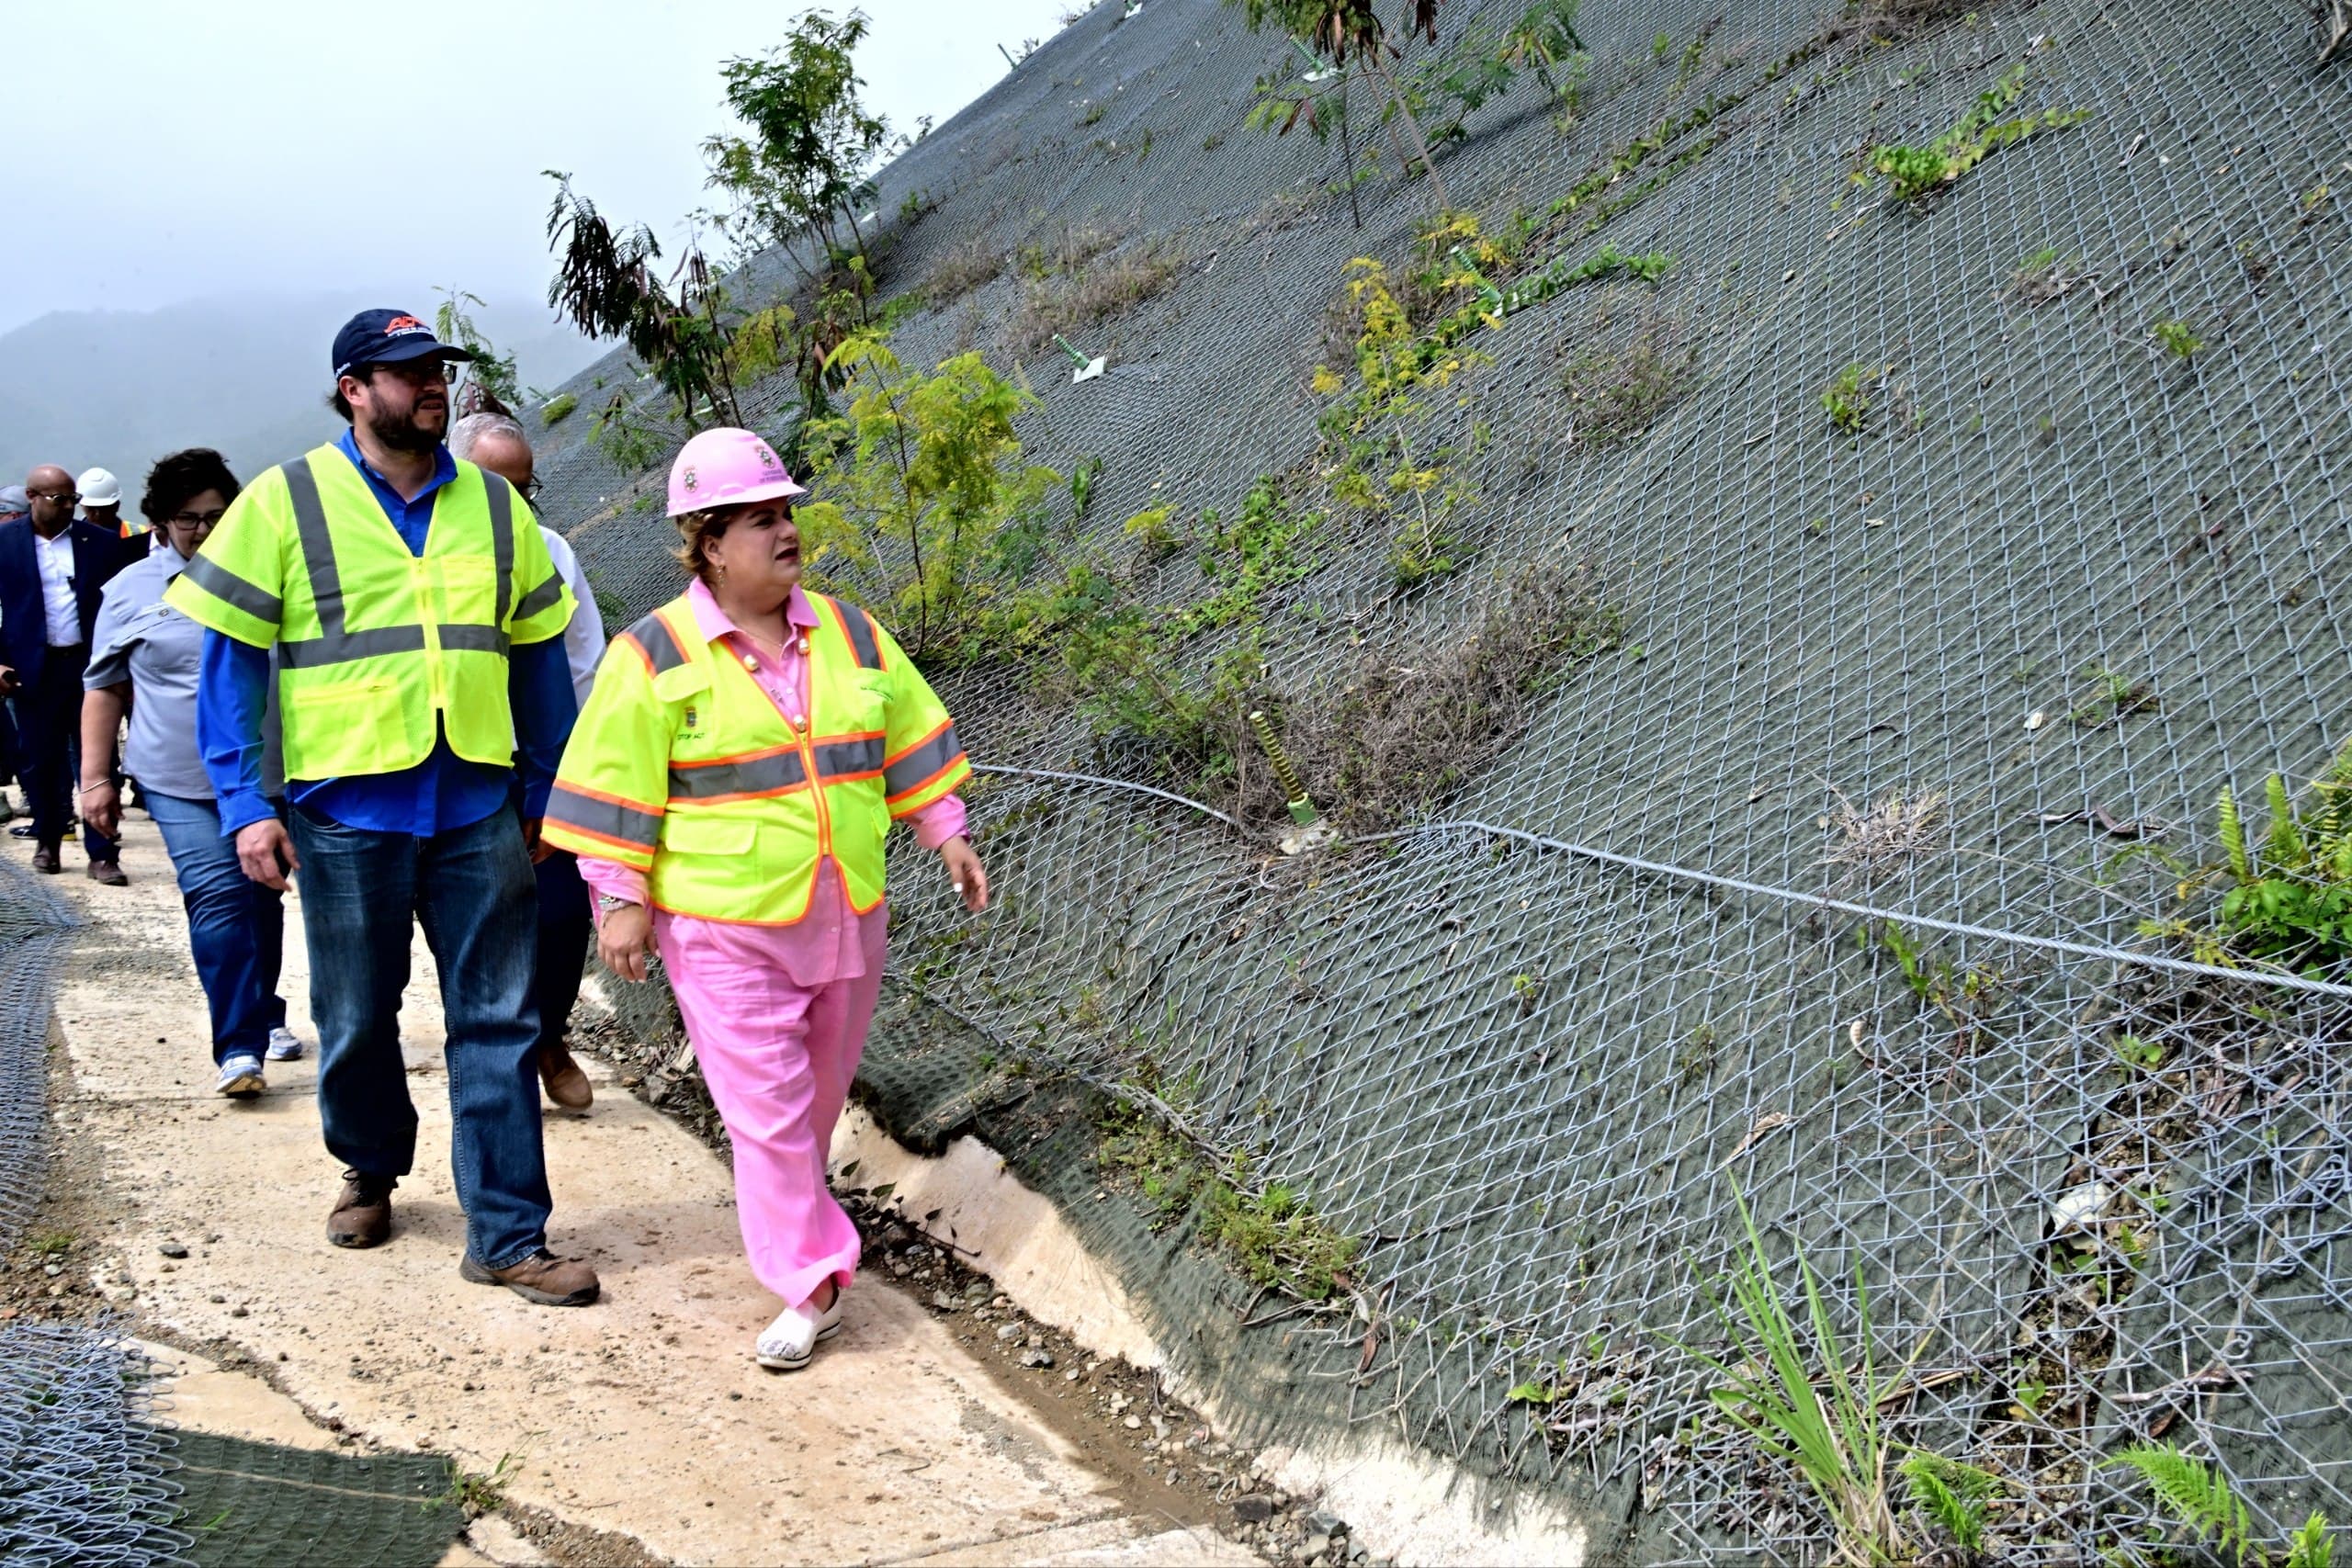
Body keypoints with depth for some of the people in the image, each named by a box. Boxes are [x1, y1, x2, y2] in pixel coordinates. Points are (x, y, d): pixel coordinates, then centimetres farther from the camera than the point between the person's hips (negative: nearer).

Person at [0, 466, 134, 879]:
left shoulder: (101, 542, 3)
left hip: (89, 663, 0)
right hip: (33, 669, 0)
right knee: (39, 761, 9)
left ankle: (101, 854, 1)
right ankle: (47, 842, 25)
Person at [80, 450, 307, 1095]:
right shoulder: (132, 590, 4)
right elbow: (105, 688, 8)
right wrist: (95, 778, 4)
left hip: (266, 775, 2)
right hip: (180, 780, -2)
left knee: (262, 898, 13)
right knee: (217, 899, -15)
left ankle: (265, 1016, 31)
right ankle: (239, 1048, -15)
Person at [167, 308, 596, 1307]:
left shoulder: (491, 504, 8)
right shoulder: (285, 502, -1)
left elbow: (538, 659, 13)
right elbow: (229, 660, -2)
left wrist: (551, 800, 12)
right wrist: (245, 804, -9)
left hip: (478, 808, 2)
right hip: (346, 811, -2)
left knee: (497, 1022, 1)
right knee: (355, 1018, 13)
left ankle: (507, 1237, 9)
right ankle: (371, 1169, 40)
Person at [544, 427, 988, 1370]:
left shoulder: (847, 633, 7)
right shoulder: (655, 656, -8)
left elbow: (909, 739, 16)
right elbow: (616, 783, -6)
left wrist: (945, 833, 12)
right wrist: (622, 898, -8)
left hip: (847, 915, 5)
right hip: (724, 931, -5)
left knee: (820, 1092, 16)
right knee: (766, 1104, -5)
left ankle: (788, 1213, 39)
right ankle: (809, 1280, 2)